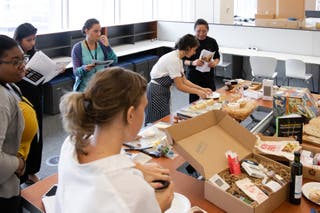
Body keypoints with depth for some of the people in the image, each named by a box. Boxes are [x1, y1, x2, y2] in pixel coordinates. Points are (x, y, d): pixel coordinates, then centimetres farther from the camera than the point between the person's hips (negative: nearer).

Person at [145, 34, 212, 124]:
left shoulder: (178, 58, 6)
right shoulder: (173, 59, -22)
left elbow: (184, 80, 12)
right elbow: (179, 86, -20)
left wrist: (202, 89, 6)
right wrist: (198, 92, -9)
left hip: (163, 91, 10)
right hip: (156, 92, -10)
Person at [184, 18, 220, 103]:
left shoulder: (212, 42, 1)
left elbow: (217, 57, 13)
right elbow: (183, 60, -4)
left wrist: (215, 63, -10)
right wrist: (192, 63, -24)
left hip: (208, 76, 2)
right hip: (193, 76, -2)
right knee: (194, 100, -1)